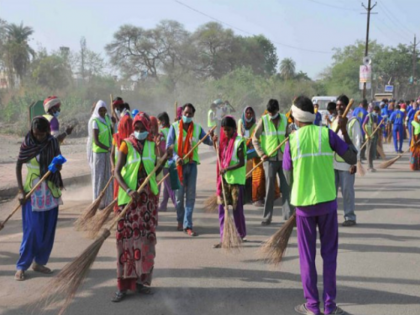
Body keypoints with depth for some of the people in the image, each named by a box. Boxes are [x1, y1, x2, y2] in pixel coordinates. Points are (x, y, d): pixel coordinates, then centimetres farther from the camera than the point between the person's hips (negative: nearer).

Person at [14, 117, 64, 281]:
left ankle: (39, 261, 20)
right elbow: (18, 166, -3)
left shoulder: (53, 142, -1)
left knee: (48, 229, 7)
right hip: (32, 191, -4)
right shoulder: (27, 144, -9)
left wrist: (57, 166, -16)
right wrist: (21, 190, -9)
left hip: (50, 191, 4)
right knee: (32, 229, -6)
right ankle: (21, 266, 5)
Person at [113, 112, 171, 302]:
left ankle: (141, 280, 19)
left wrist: (164, 159, 1)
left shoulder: (152, 145, 9)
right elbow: (117, 172, -10)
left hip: (148, 196, 4)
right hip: (129, 196, -4)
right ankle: (123, 285, 4)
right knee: (127, 238, -3)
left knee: (146, 237, 7)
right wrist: (128, 191, -22)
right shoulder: (126, 144, -3)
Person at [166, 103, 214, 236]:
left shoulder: (197, 128, 6)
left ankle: (188, 225, 1)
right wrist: (176, 157, -23)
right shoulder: (174, 127, -1)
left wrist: (212, 138, -20)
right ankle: (180, 220, 27)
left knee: (191, 195, -2)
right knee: (179, 195, 5)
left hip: (192, 164, 2)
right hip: (178, 164, -2)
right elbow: (168, 146, -6)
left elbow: (209, 142, 4)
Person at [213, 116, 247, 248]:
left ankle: (241, 236, 20)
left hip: (236, 179, -6)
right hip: (224, 179, 7)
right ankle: (224, 238, 5)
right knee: (222, 208, 3)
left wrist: (227, 169, -25)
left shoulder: (239, 142, -9)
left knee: (237, 209, 2)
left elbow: (242, 163, -14)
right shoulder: (224, 141, 12)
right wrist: (215, 143, 9)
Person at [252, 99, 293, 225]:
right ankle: (267, 217, 9)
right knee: (269, 188, 1)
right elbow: (255, 139, -2)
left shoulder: (284, 119, 6)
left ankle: (289, 215, 8)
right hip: (269, 159, -3)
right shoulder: (263, 120, -4)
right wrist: (261, 154, -12)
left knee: (286, 187, 2)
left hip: (283, 158, 3)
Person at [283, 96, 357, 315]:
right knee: (329, 254, 11)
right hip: (327, 200, 0)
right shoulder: (327, 134, -6)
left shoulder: (292, 140, -5)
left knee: (307, 256, 10)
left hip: (303, 203, 0)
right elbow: (352, 159, -1)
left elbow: (289, 178, -1)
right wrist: (344, 131, 7)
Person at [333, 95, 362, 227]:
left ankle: (350, 217, 11)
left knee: (347, 191, 1)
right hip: (333, 162, 6)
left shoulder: (353, 122, -6)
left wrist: (354, 162, -14)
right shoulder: (334, 122, 14)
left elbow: (357, 143, -9)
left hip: (347, 163, -6)